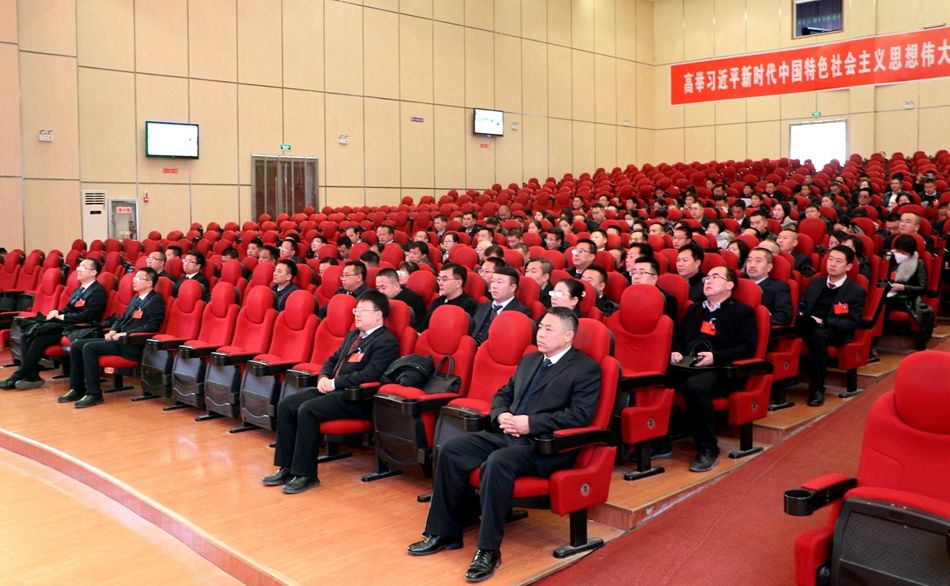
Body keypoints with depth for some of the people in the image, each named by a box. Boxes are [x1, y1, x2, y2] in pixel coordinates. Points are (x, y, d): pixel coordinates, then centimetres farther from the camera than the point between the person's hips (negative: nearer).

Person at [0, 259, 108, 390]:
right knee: (28, 332, -10)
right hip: (64, 323, 9)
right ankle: (31, 376, -14)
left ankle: (17, 377, -16)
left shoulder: (98, 292, -8)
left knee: (40, 337, -25)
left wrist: (61, 317, -12)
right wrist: (57, 312, 2)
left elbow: (85, 316, -17)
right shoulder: (79, 289, 22)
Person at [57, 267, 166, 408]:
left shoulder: (156, 301, -8)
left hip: (133, 345, -9)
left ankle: (94, 394, -18)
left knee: (89, 348, -24)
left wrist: (124, 334, -18)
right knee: (76, 345, -1)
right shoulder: (135, 298, 20)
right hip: (119, 339, 9)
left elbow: (151, 327, -18)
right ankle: (76, 389, 4)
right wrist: (113, 331, 4)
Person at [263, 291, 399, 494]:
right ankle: (286, 468, 1)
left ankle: (306, 475, -16)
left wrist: (334, 383, -15)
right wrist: (323, 377, 3)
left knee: (307, 410, -27)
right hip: (333, 390, 9)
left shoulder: (386, 342, -10)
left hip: (357, 399, -9)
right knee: (285, 405, -5)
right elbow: (332, 360, 26)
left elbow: (369, 375, -21)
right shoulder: (352, 336, 21)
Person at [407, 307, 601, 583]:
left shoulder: (586, 369, -3)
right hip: (507, 434, 8)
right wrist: (501, 416, 0)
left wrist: (530, 423, -18)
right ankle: (444, 532, 1)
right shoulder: (529, 360, 21)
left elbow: (580, 415, -14)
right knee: (450, 450, -10)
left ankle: (488, 550, -24)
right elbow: (503, 393, 25)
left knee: (498, 462, -35)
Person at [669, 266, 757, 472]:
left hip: (719, 371, -5)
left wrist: (715, 356, -14)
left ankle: (708, 450, -24)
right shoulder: (694, 309, 28)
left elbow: (748, 347, -2)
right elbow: (678, 336, 29)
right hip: (687, 367, 5)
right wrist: (675, 351, 5)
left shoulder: (742, 312, 10)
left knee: (695, 385, -38)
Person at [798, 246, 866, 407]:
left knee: (817, 333, -41)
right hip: (807, 325, 3)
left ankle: (817, 389, -34)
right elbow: (802, 305, 23)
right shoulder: (815, 282, 21)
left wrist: (823, 321, -17)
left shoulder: (857, 291, 5)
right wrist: (801, 315, -3)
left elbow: (853, 323, -4)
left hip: (835, 332, -3)